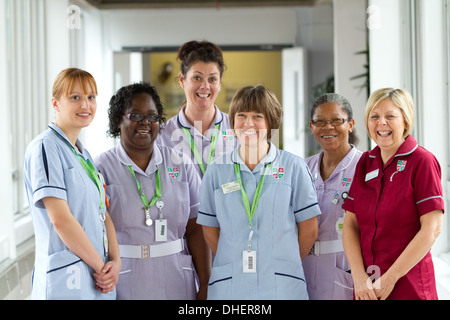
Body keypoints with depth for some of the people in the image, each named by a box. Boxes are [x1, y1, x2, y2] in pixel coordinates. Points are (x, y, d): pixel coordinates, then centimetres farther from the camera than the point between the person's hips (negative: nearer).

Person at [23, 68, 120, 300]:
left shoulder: (83, 155, 16)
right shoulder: (45, 148, -10)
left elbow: (103, 213, 12)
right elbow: (60, 219, -17)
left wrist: (115, 262, -4)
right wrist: (100, 266, -12)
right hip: (66, 281, -8)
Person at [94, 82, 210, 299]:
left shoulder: (180, 165, 7)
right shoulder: (101, 169, -2)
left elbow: (195, 230, 4)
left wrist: (205, 286, 0)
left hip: (176, 284, 3)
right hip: (125, 287, -2)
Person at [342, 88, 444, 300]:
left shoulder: (422, 161, -8)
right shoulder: (365, 163, 8)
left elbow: (432, 229, -14)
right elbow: (351, 224, 5)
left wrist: (390, 279, -13)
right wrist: (359, 277, -8)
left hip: (408, 288, -5)